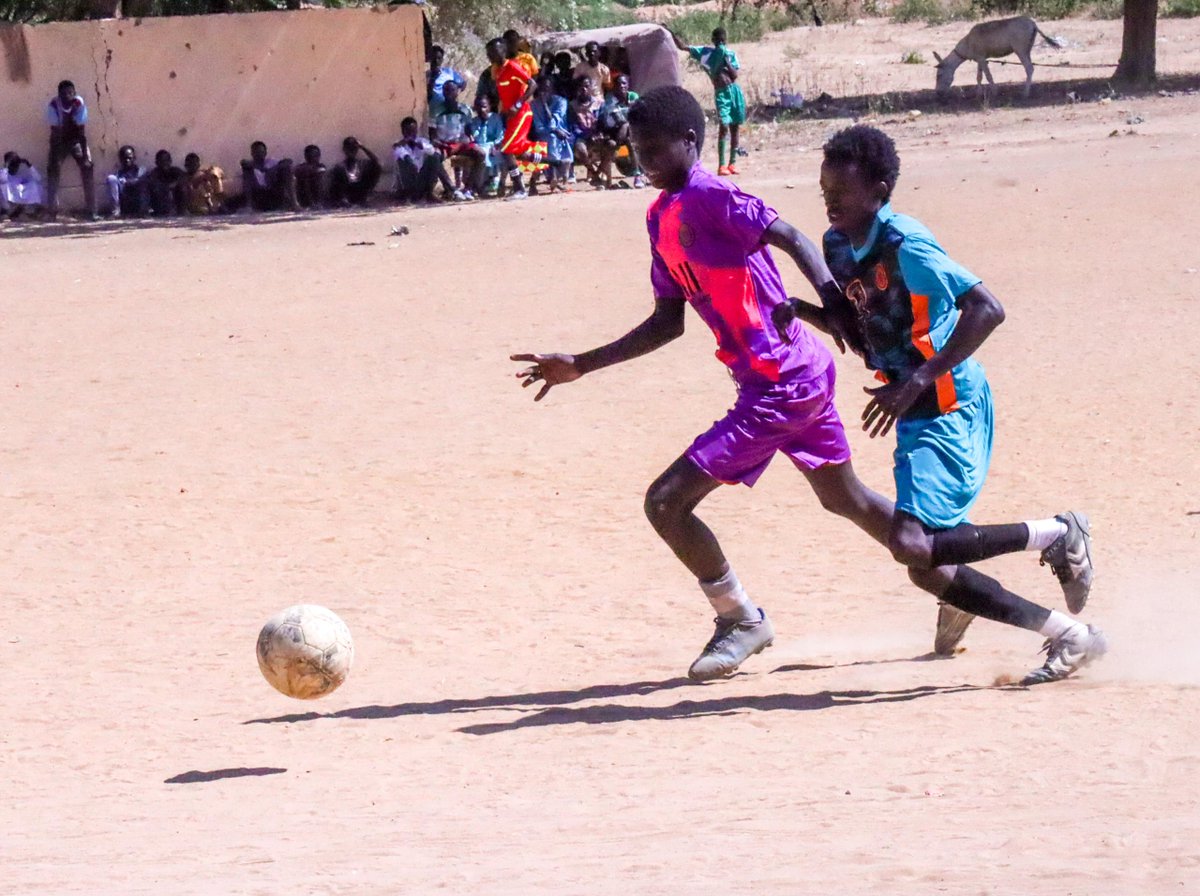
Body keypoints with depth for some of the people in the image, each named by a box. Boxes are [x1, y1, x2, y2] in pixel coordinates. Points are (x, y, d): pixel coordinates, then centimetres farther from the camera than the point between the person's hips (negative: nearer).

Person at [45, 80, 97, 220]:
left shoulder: (79, 104, -25)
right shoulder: (53, 106, -25)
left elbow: (82, 132, -24)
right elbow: (55, 132, -25)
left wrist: (85, 156, -26)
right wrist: (54, 157, -28)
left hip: (76, 139, 0)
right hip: (59, 141, 0)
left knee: (88, 169, -13)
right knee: (53, 169, -13)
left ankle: (90, 210, -8)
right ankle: (52, 211, -6)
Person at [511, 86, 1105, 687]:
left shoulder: (707, 197, -13)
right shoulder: (662, 216, 14)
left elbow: (793, 239, -24)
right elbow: (669, 321, 20)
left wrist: (832, 302, -40)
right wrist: (582, 365, 18)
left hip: (782, 386, -10)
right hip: (804, 380, 10)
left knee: (667, 503, -8)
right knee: (847, 500, 24)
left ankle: (740, 620, 11)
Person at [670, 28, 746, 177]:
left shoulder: (731, 54, 9)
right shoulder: (704, 52, 8)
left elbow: (735, 74, -2)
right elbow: (683, 47, 6)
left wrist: (726, 60, -10)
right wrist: (671, 34, -4)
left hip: (735, 91, 2)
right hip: (721, 93, -2)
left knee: (735, 127, 5)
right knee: (724, 126, -15)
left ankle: (732, 162, 14)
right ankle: (721, 164, -16)